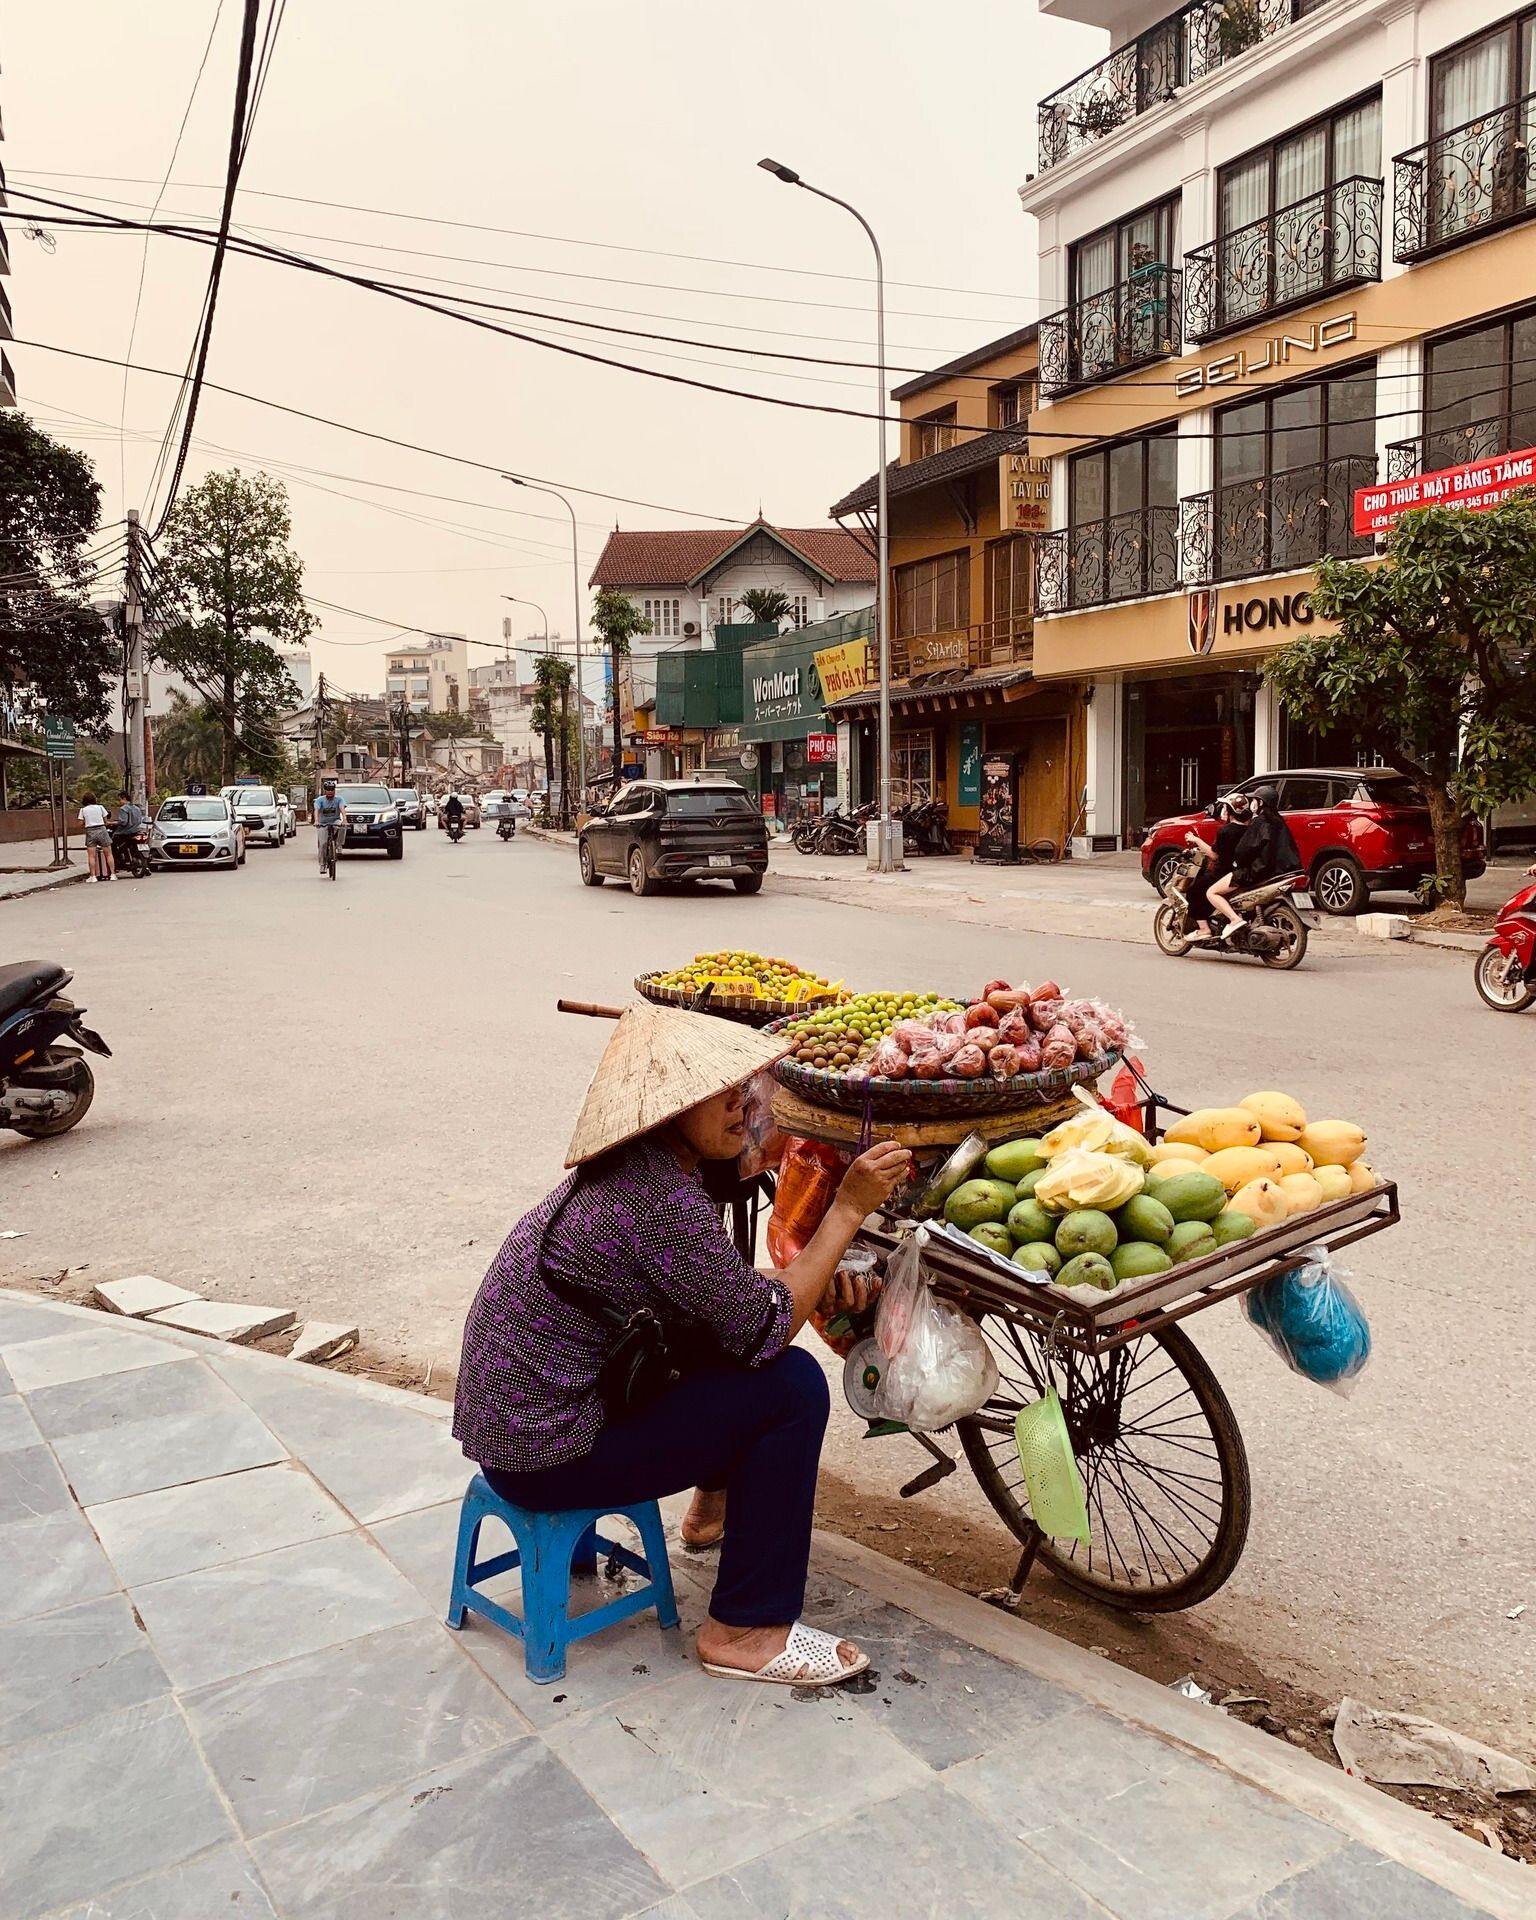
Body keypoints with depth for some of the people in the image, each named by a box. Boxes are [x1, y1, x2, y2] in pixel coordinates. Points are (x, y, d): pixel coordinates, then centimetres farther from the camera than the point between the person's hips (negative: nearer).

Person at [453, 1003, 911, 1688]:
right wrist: (847, 1209, -17)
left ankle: (720, 1498, 40)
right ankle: (745, 1631, -1)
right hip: (544, 1456, -9)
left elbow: (726, 1288, 15)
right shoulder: (659, 1200, -26)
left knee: (725, 1333, 17)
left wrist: (815, 1274, -1)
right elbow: (767, 1332, -20)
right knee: (790, 1385, -12)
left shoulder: (639, 1166, 4)